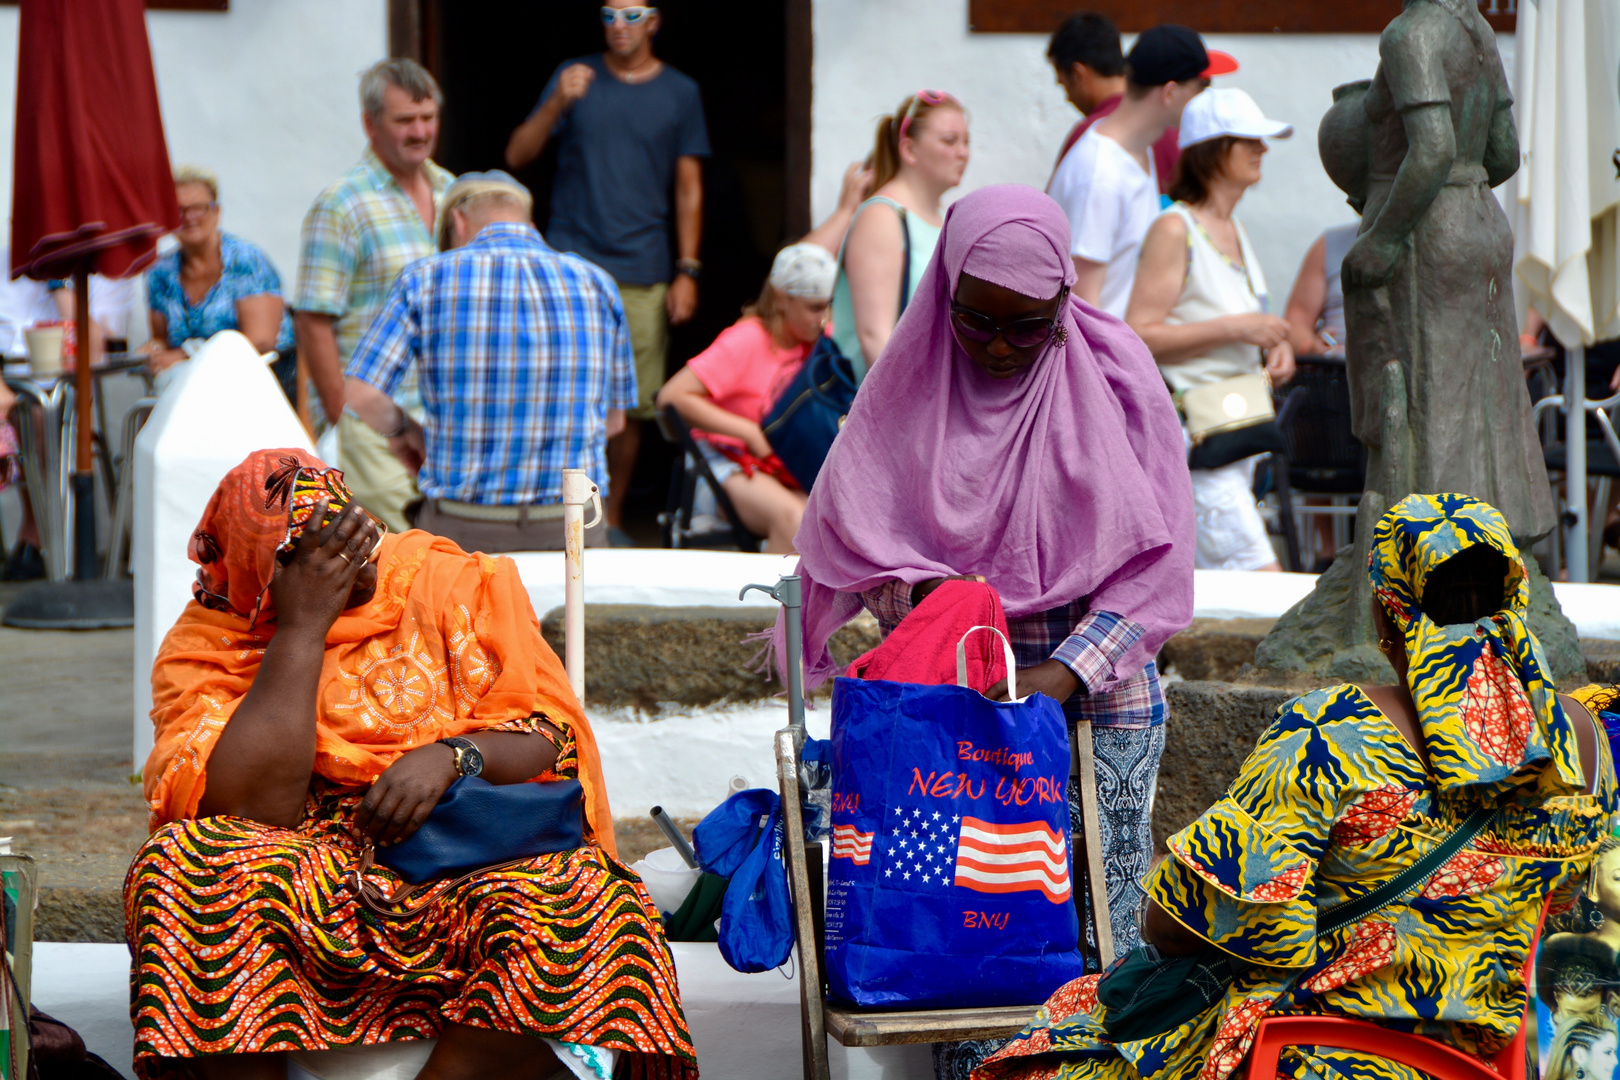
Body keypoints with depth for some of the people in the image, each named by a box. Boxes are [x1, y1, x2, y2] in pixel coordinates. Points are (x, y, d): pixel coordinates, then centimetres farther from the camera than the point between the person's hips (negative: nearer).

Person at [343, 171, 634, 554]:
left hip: (460, 527, -1)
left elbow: (362, 393, -5)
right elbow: (614, 418, 13)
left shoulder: (428, 278, 1)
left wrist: (402, 430, 15)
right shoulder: (597, 284, 7)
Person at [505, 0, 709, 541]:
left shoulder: (680, 93, 9)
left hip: (644, 274, 1)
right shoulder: (575, 78, 7)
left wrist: (687, 271, 4)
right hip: (572, 263, -1)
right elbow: (517, 155, 2)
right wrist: (558, 103, -15)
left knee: (630, 406, 3)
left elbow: (688, 189, 11)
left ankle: (611, 521, 16)